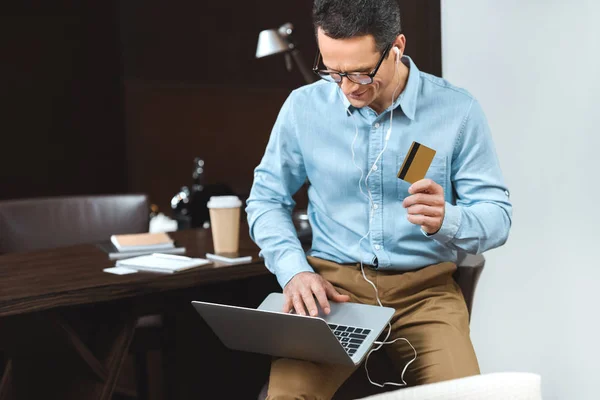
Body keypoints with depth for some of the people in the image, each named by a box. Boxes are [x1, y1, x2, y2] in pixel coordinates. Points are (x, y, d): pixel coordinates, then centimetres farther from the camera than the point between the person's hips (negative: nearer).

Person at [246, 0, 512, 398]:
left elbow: (498, 215, 0)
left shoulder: (457, 110, -5)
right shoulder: (303, 106, 0)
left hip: (424, 287, 0)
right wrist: (294, 271, -7)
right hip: (332, 283, 1)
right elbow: (266, 199, 11)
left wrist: (446, 220, -24)